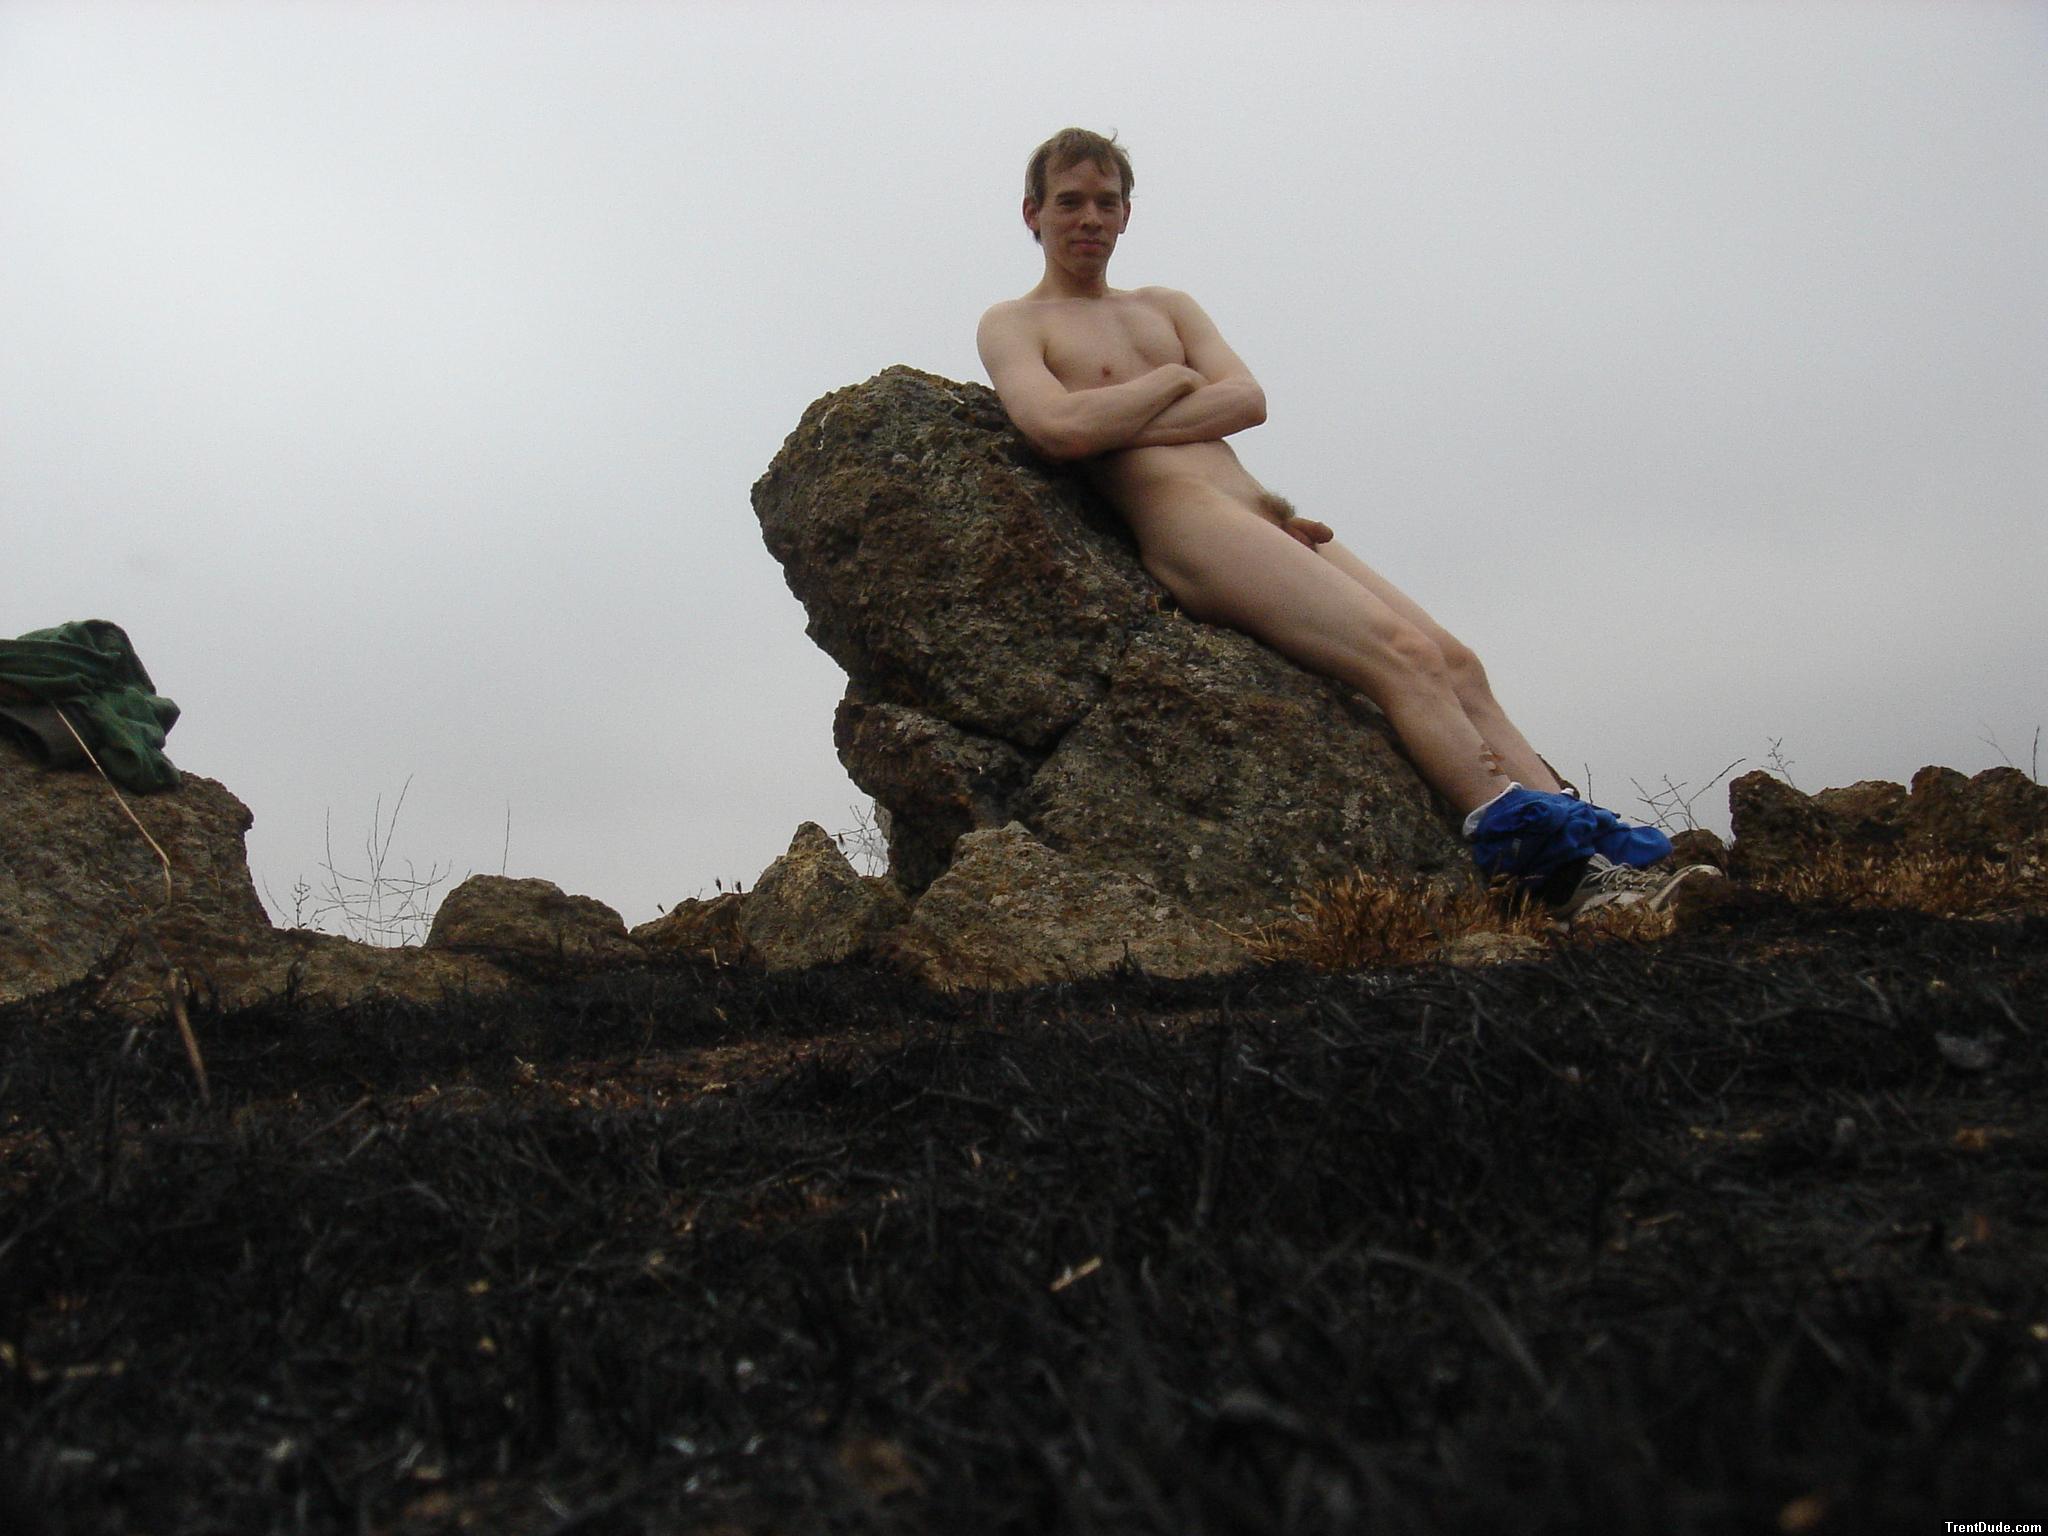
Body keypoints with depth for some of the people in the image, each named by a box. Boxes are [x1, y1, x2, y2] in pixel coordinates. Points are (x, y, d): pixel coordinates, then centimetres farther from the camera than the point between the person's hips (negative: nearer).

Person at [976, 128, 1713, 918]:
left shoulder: (1167, 308, 30)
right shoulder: (1011, 325, 12)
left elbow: (1249, 399, 10)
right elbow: (1059, 429, -11)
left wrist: (1117, 427, -2)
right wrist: (1174, 379, 4)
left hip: (1259, 513, 7)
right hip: (1184, 525, -7)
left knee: (1455, 661, -10)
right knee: (1403, 657, -24)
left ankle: (1587, 861, -14)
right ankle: (1533, 854, -28)